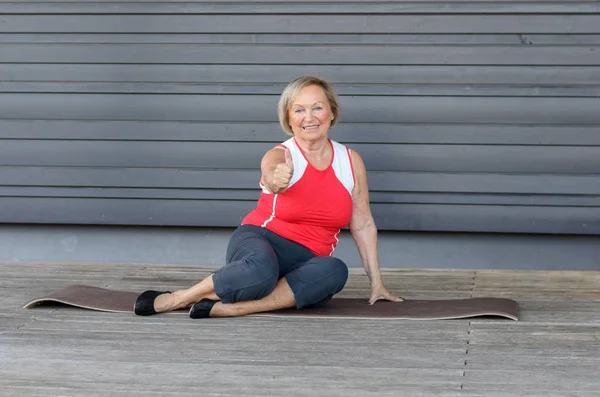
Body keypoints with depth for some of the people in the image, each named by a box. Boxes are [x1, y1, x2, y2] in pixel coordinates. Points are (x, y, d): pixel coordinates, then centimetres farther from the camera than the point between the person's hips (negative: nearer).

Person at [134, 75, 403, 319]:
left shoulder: (351, 161, 4)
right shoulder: (279, 156, -6)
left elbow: (363, 225, 9)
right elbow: (271, 175, -32)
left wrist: (376, 282, 7)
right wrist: (277, 181, -57)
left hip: (306, 262, 4)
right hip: (260, 241, -4)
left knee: (335, 271, -35)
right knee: (261, 269, -42)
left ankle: (231, 309, -37)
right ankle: (179, 298, -22)